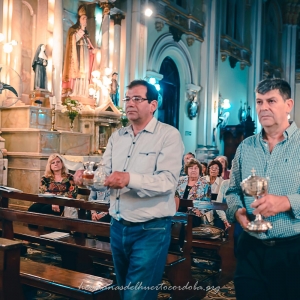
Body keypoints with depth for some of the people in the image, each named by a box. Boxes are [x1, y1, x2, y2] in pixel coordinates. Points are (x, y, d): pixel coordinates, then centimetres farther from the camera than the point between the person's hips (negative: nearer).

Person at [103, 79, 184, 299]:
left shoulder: (169, 135, -10)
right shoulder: (117, 136, 11)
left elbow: (168, 181, -23)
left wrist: (130, 179, -37)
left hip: (151, 230, -7)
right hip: (118, 227, 7)